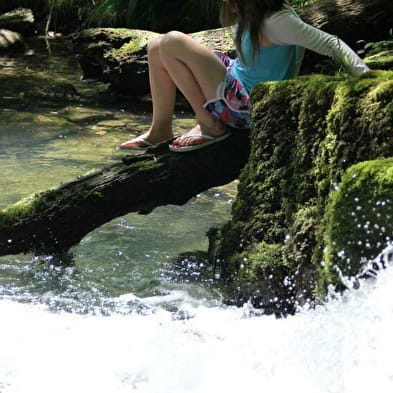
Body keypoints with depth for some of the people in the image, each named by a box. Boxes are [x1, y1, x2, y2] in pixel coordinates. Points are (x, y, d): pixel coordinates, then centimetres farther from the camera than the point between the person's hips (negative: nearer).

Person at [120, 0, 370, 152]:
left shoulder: (276, 21, -26)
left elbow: (331, 44, -26)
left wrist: (366, 77, -32)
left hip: (246, 106, -9)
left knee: (173, 43, -18)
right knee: (158, 48, 6)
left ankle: (209, 125, -6)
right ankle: (160, 129, 10)